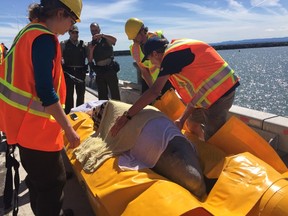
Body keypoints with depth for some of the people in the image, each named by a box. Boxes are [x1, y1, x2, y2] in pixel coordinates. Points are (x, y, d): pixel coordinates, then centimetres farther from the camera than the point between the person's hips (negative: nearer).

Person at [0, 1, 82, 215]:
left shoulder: (27, 31, 12)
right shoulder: (44, 38, -19)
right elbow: (46, 91, -24)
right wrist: (68, 128, -19)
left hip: (23, 119, 10)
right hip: (34, 123, -10)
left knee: (39, 177, 24)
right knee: (53, 181, 5)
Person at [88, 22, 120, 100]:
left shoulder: (106, 39, 2)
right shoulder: (91, 44, 12)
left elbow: (114, 39, -21)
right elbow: (90, 60, 7)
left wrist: (102, 35, -28)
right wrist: (91, 51, -10)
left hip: (110, 69, -4)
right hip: (99, 71, 4)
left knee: (115, 93, -5)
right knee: (102, 94, 8)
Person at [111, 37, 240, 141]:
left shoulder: (171, 55, -14)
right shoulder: (179, 50, 15)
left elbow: (154, 92, -22)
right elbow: (195, 90, 14)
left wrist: (126, 116, -19)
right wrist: (182, 119, 11)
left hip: (218, 93, -10)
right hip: (223, 89, 10)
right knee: (192, 122, 23)